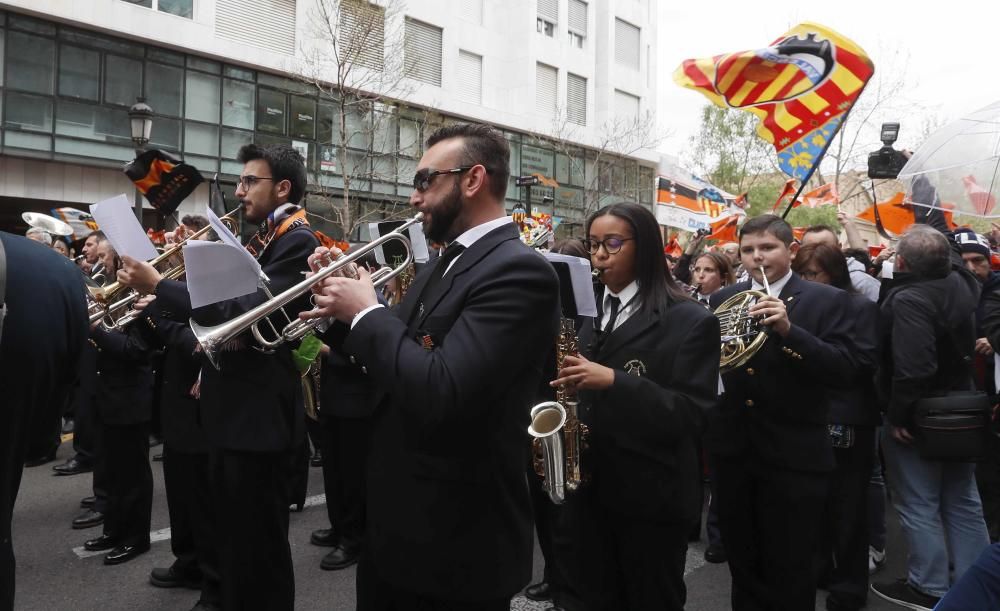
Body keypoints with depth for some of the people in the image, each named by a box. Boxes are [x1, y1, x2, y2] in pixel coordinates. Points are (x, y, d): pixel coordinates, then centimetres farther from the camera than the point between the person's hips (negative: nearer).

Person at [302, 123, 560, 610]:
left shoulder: (519, 271, -20)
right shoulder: (443, 265, 10)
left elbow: (439, 392, -31)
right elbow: (395, 365, 13)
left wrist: (366, 312, -17)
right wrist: (346, 309, -2)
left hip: (454, 540, -8)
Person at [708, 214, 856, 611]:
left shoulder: (827, 301, -4)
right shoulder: (723, 300, 8)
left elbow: (841, 369, -15)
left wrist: (789, 329, -26)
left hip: (793, 453, -4)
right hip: (732, 449, 4)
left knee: (789, 571, 8)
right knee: (742, 563, 19)